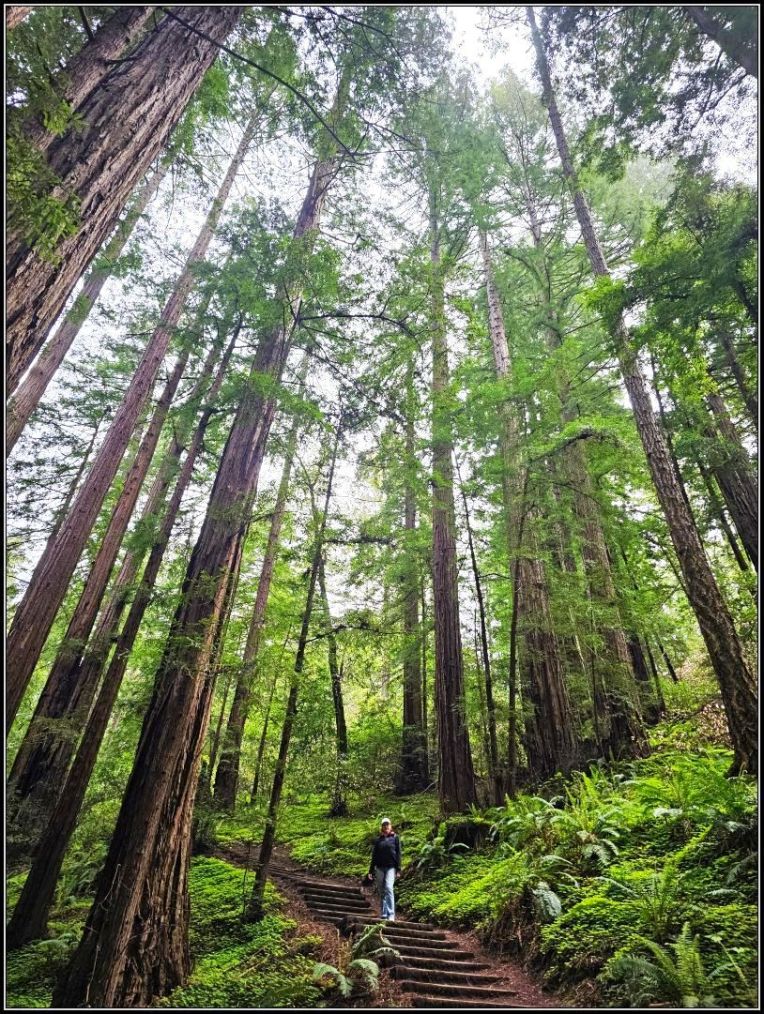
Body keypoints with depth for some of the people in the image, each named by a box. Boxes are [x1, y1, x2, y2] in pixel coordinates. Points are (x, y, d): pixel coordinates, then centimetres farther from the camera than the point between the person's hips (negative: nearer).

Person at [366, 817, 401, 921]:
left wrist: (398, 870, -5)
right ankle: (384, 914, 15)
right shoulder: (378, 839, 10)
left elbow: (398, 854, 1)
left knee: (388, 888, -18)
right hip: (379, 867, 3)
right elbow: (374, 855, 12)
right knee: (381, 891, 5)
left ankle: (391, 915, -16)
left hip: (391, 867, -3)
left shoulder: (395, 837, 3)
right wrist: (371, 870, 9)